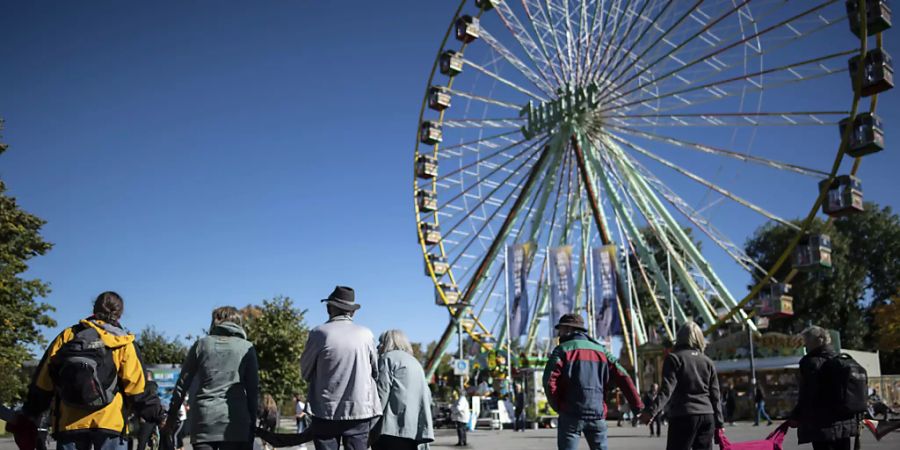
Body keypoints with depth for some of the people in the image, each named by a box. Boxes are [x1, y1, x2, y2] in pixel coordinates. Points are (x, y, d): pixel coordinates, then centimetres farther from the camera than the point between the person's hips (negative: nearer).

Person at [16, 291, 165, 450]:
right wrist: (158, 416, 5)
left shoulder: (66, 337, 8)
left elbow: (42, 384, 10)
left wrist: (28, 415, 20)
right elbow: (137, 388, -3)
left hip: (68, 423, 3)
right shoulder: (122, 342, 1)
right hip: (109, 421, -2)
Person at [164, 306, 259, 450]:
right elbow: (253, 390, 5)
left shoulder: (202, 344, 10)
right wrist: (252, 423, 10)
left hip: (204, 419, 1)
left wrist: (172, 415, 18)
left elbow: (182, 383, 10)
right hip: (236, 422, -1)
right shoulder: (247, 348, 8)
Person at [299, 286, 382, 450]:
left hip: (326, 411, -1)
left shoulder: (320, 333, -7)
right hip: (360, 409, 2)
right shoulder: (366, 334, 0)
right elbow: (375, 370, 9)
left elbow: (305, 371, 4)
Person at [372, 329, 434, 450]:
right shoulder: (415, 362, 29)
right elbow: (427, 395, 22)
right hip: (416, 427, 8)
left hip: (395, 425, -8)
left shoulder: (388, 357, 5)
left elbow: (382, 392, -7)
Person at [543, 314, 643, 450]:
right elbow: (623, 377, 3)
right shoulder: (600, 350, 12)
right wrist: (638, 406, 0)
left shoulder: (563, 350, -1)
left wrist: (557, 406, 2)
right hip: (597, 414, 4)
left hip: (571, 414, -4)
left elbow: (549, 381, -12)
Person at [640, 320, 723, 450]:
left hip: (683, 416, -5)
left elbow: (667, 389, -14)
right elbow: (715, 395, 12)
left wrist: (652, 410, -22)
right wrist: (719, 423, 17)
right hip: (707, 416, 5)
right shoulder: (708, 362, 14)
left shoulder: (674, 358, -1)